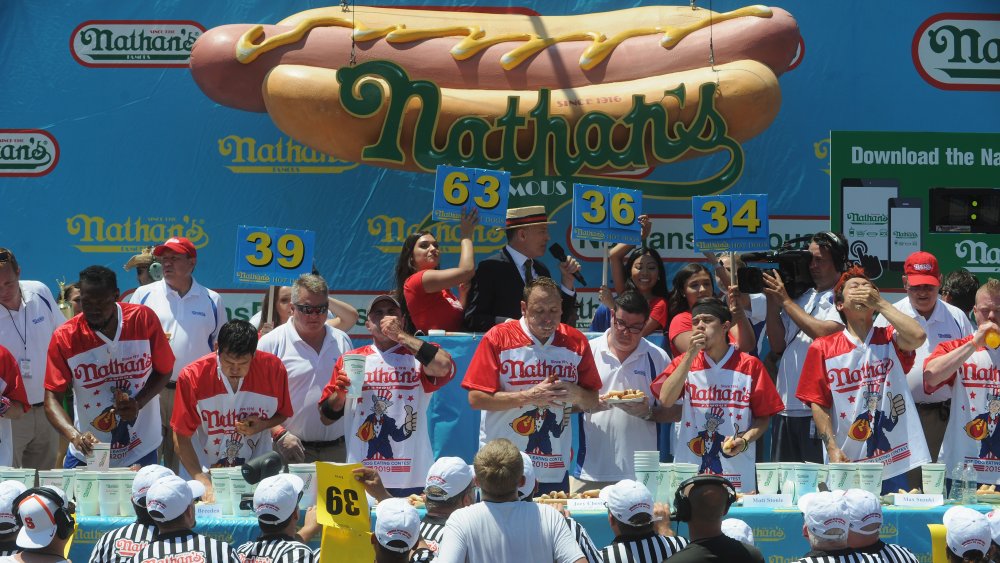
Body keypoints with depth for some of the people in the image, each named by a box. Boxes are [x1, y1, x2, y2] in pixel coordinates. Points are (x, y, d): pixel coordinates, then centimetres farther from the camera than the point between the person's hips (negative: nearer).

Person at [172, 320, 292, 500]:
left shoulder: (273, 369, -13)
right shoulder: (192, 377, -18)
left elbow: (282, 414, 6)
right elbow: (181, 438, -13)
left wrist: (262, 425, -16)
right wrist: (202, 480, -24)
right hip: (206, 471, -1)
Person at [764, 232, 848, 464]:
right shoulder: (802, 297, 19)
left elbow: (824, 332, -18)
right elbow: (778, 344, 16)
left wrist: (785, 300, -8)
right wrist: (772, 299, 5)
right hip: (786, 408, 7)